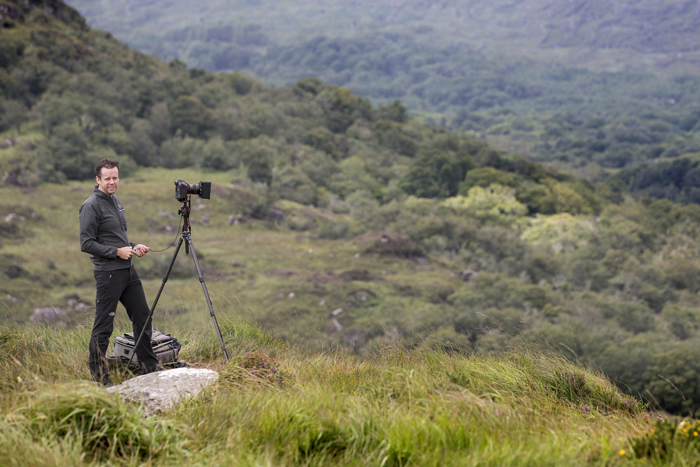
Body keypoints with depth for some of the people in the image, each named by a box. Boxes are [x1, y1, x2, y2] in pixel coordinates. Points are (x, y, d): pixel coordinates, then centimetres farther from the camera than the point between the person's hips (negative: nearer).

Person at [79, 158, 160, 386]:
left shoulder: (116, 201, 15)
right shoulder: (91, 206, -12)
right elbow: (86, 243, -16)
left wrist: (134, 247, 8)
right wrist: (117, 252, -17)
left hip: (128, 270, 9)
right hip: (108, 273, -9)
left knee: (143, 316, 11)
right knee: (103, 325, -3)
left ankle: (150, 369, 20)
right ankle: (99, 377, 7)